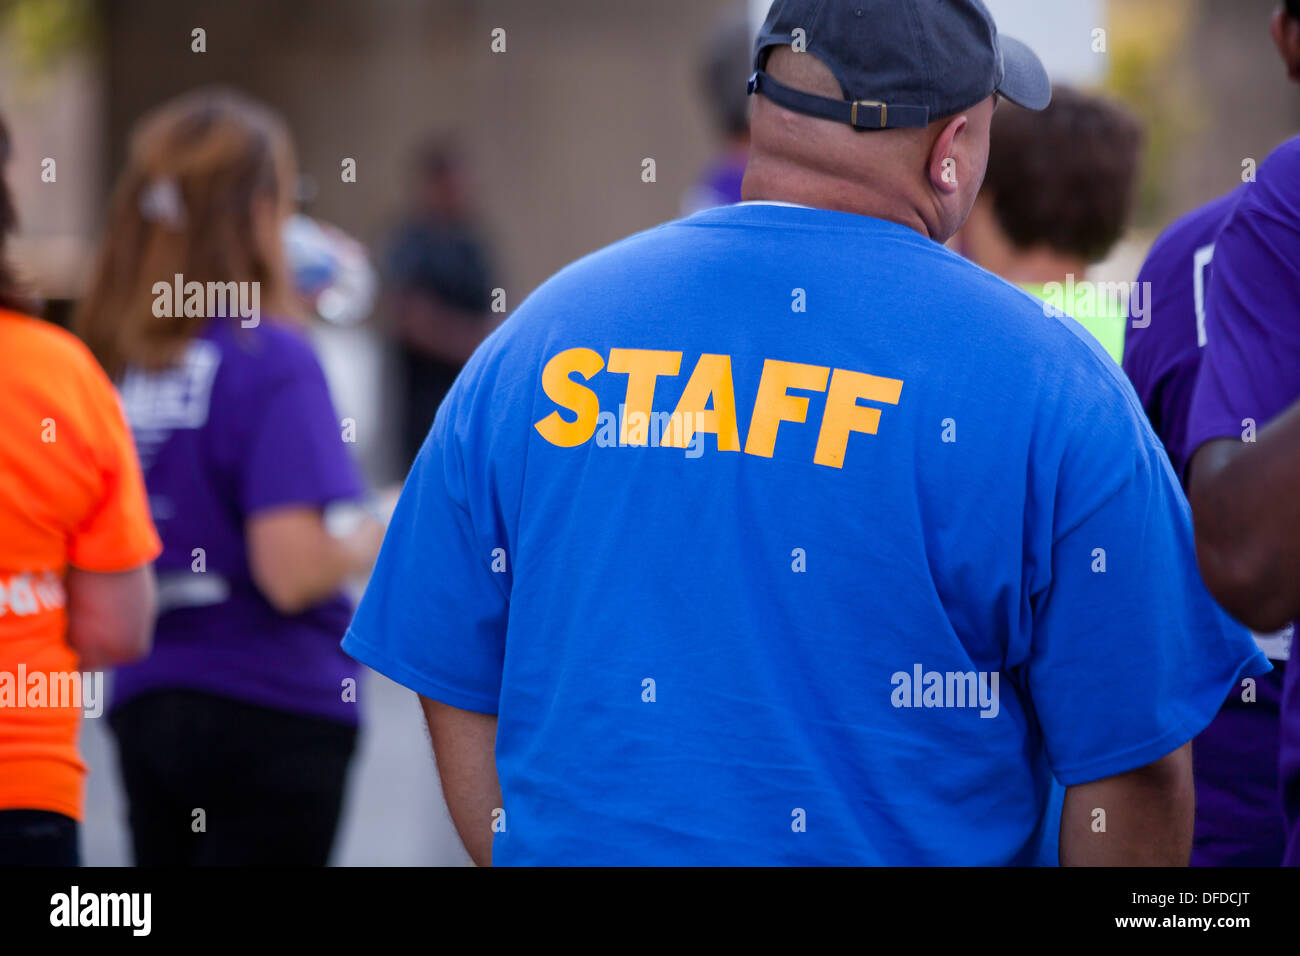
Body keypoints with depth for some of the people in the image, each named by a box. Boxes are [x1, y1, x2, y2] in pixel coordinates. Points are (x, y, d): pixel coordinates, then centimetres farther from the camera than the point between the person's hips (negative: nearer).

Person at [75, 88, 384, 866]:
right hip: (272, 710, -6)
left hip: (144, 704, 6)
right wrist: (383, 534, 1)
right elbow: (293, 571, -19)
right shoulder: (273, 361, -15)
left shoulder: (110, 358, 3)